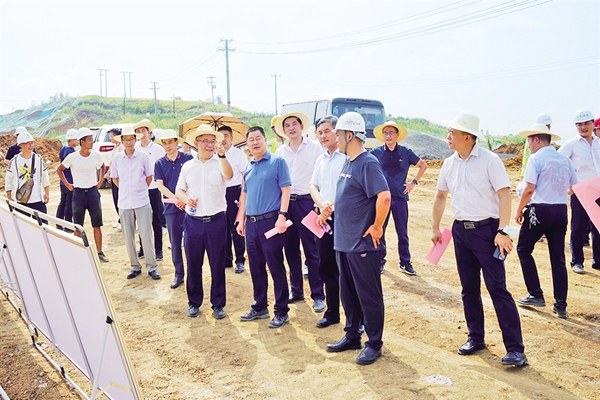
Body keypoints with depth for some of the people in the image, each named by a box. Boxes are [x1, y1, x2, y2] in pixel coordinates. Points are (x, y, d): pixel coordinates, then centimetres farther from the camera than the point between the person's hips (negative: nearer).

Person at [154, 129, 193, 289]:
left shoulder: (188, 158, 0)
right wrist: (176, 199, -12)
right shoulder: (159, 163, 8)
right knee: (175, 242, 8)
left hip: (189, 205, -2)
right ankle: (179, 273, 19)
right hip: (170, 207, 3)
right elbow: (160, 185, 2)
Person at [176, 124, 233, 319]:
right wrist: (186, 198, -8)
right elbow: (179, 190, 14)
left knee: (217, 265, 5)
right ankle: (194, 302, 26)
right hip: (193, 222, 3)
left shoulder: (219, 163, -2)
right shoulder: (188, 166, 8)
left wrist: (222, 155, -40)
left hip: (216, 221, -2)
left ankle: (218, 304, 19)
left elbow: (229, 175, -24)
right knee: (193, 264, 10)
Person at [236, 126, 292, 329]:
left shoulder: (277, 162, -4)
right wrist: (241, 220, 15)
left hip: (270, 221, -6)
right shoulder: (248, 168, 14)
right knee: (256, 268, 13)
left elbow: (285, 190, -9)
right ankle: (260, 307, 26)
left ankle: (282, 311, 10)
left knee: (276, 267, -1)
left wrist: (282, 216, -19)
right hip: (251, 223, 6)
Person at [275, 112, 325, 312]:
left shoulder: (314, 147, 0)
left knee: (312, 251, -2)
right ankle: (296, 290, 24)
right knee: (291, 249, 10)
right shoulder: (280, 152, 11)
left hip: (306, 201, -4)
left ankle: (318, 295, 7)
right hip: (285, 202, 4)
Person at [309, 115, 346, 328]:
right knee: (326, 269, 14)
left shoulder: (347, 157, -8)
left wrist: (331, 207, -17)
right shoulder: (320, 160, 15)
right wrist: (322, 205, -10)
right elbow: (313, 187, 9)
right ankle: (332, 313, 28)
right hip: (323, 219, 7)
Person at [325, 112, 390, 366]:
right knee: (347, 293, 18)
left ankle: (374, 344, 17)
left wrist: (377, 227, -19)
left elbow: (384, 196, -27)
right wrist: (329, 208, 14)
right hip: (343, 241, 9)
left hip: (362, 243, -9)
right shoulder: (348, 163, 13)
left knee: (369, 295, 3)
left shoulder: (367, 163, -16)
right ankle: (352, 336, 32)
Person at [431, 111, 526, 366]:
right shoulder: (449, 164, 7)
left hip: (486, 230, -6)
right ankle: (476, 337, 27)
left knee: (497, 288, -6)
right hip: (460, 230, 6)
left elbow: (504, 195, -15)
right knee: (469, 288, 13)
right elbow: (441, 196, 18)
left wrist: (502, 231, -22)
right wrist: (435, 227, 18)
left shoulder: (489, 160, -11)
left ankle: (515, 349, 1)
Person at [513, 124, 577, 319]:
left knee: (523, 249, 11)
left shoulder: (536, 158, -9)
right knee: (558, 258, 9)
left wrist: (519, 210, -4)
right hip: (561, 211, 6)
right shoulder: (565, 159, 10)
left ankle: (536, 295, 10)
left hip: (539, 210, -6)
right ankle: (561, 306, 12)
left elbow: (529, 189, -15)